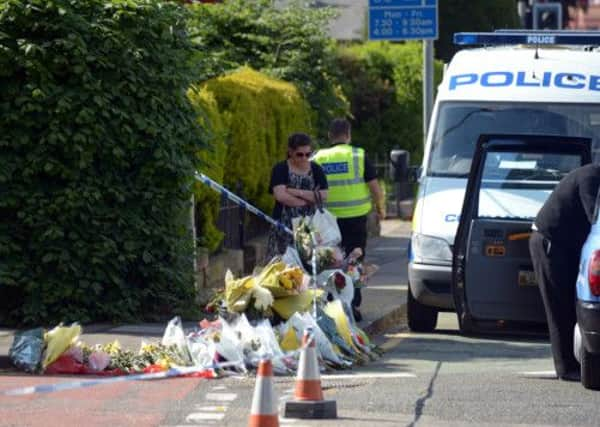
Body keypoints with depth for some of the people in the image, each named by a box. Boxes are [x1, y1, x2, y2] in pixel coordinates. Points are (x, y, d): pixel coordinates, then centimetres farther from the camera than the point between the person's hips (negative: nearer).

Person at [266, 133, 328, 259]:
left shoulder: (316, 170, 9)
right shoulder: (280, 169, 0)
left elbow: (323, 196, -3)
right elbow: (280, 195, -15)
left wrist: (297, 192, -12)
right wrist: (308, 200, -8)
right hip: (284, 227, -2)